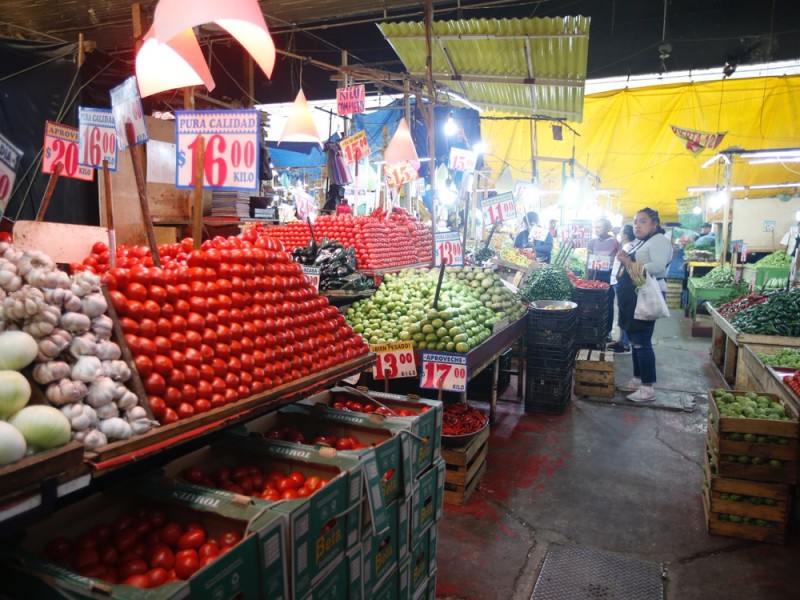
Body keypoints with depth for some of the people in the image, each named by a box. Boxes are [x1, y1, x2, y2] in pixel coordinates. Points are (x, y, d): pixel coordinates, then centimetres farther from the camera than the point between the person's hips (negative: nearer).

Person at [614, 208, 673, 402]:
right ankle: (637, 379, 24)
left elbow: (659, 267, -25)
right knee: (635, 341, 14)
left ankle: (648, 388, 0)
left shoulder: (659, 241, -10)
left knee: (642, 342, -8)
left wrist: (631, 264, -19)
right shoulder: (640, 242, 19)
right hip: (634, 297, 10)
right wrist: (626, 261, 1)